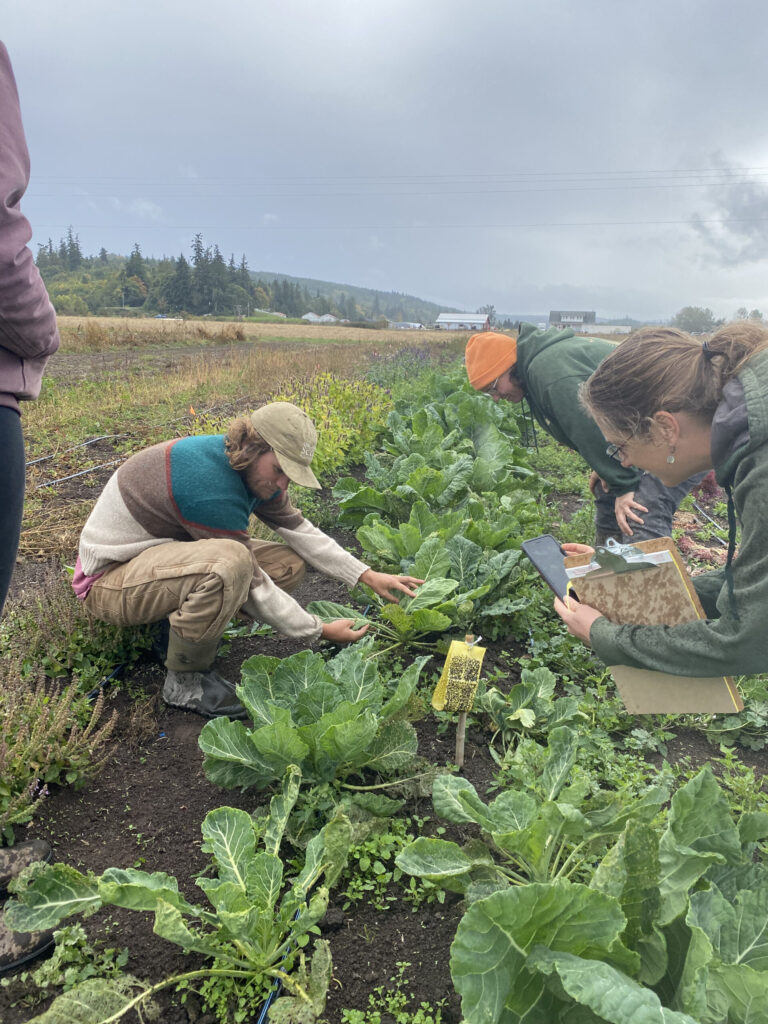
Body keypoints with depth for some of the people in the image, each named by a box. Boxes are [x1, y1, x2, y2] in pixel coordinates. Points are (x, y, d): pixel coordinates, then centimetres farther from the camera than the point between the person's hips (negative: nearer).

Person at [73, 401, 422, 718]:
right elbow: (250, 583, -27)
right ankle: (184, 681, -16)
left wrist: (368, 576, -5)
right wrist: (320, 631, -18)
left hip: (167, 553, 9)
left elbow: (300, 530, 2)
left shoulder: (254, 468, -5)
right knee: (231, 563, -38)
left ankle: (181, 621, 3)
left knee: (288, 564, -2)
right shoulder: (210, 483, -33)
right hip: (108, 579, -9)